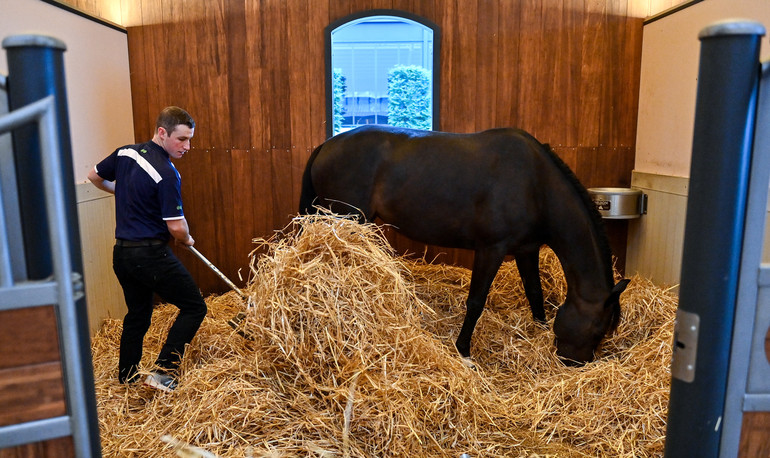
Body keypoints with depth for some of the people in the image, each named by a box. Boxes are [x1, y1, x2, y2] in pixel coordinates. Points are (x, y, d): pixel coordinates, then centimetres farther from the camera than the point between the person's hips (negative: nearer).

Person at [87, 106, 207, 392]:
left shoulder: (124, 153, 5)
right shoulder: (166, 174, -19)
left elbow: (95, 176, 23)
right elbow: (177, 227, -19)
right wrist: (186, 240, 3)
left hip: (121, 253, 9)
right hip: (151, 255, -8)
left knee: (137, 314, 23)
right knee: (194, 307, 3)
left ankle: (126, 377, 33)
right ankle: (163, 372, -1)